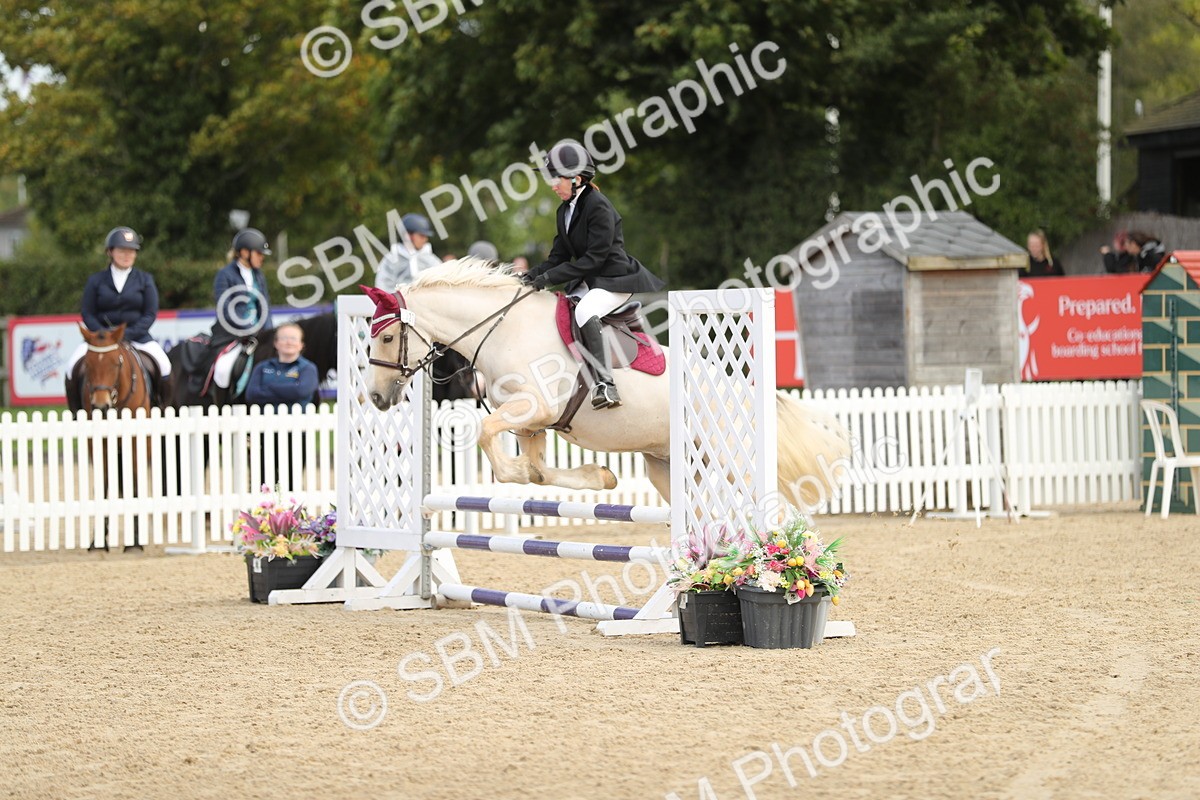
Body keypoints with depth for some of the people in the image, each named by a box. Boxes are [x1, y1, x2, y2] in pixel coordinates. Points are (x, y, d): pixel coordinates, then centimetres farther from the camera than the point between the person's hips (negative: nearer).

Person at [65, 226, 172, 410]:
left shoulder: (145, 280, 7)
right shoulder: (95, 280, 7)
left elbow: (151, 314, 0)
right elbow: (88, 314, 3)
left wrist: (127, 334, -14)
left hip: (137, 336, 0)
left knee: (163, 365, -24)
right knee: (73, 366, -23)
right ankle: (76, 411, -7)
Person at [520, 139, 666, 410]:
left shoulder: (599, 207, -17)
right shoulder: (565, 211, 11)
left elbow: (594, 258, -22)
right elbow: (559, 255, 11)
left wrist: (550, 277, -24)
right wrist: (534, 275, -8)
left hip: (615, 281, -10)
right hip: (587, 282, 10)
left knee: (584, 311, -35)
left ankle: (605, 384, -41)